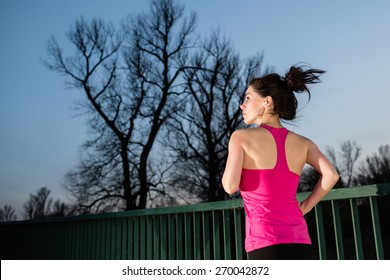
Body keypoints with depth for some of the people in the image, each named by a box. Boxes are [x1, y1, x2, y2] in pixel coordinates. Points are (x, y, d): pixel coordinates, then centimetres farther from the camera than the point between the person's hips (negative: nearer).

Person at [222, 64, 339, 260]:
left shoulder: (241, 136, -3)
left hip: (267, 242, -5)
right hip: (299, 241, 6)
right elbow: (331, 175, -3)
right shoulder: (303, 143, 10)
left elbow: (230, 186, -8)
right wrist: (304, 208, 8)